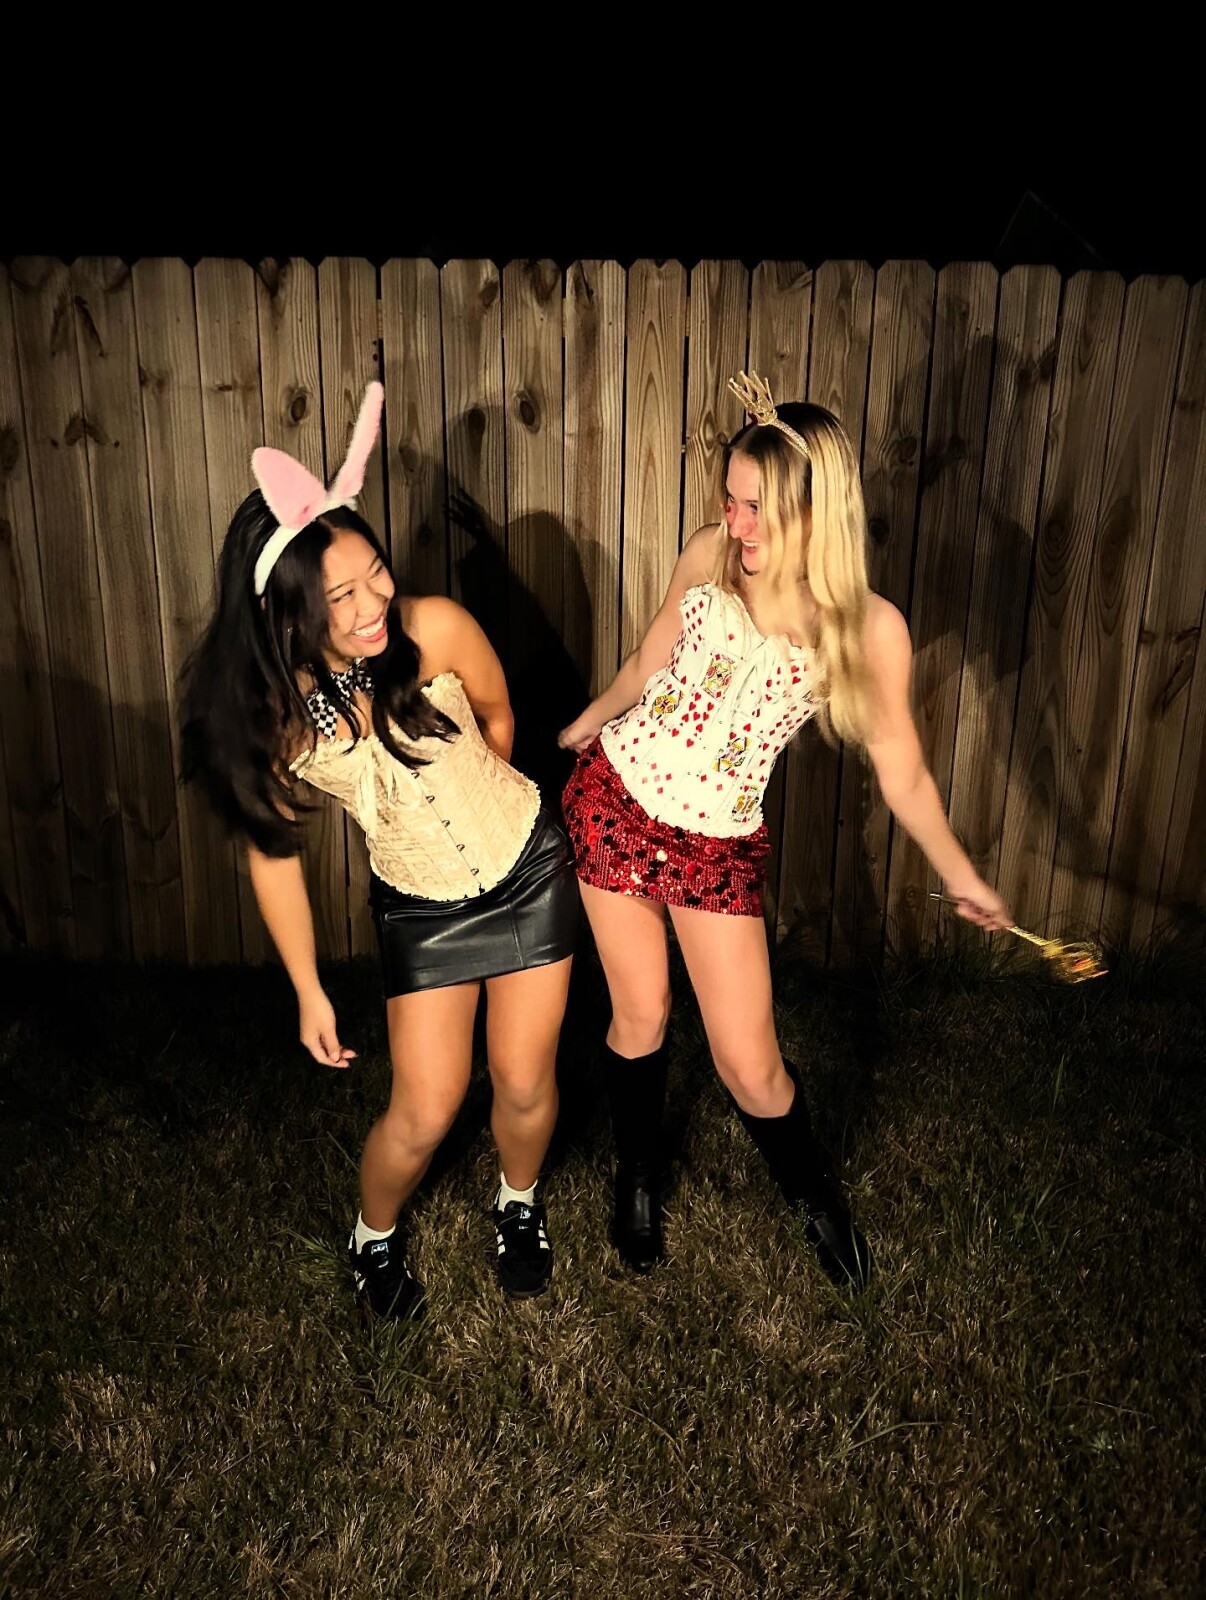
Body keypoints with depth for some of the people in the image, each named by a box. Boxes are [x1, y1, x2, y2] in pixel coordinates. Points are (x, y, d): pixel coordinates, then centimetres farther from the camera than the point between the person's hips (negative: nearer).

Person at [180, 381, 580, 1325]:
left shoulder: (435, 630, -25)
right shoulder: (268, 712, -22)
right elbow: (272, 852, -7)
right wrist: (308, 992, 0)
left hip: (530, 870, 0)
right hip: (420, 909, 0)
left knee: (524, 1082, 10)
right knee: (425, 1110, 4)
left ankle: (520, 1203, 44)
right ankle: (375, 1236, 38)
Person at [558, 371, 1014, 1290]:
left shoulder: (871, 628, -15)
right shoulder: (709, 556, -7)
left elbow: (901, 771, -5)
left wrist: (959, 873, -9)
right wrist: (590, 723, 25)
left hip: (719, 842, -2)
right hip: (617, 799, 2)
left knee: (749, 1063, 1)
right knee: (640, 1016, 13)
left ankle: (815, 1195, 35)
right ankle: (640, 1182, 42)